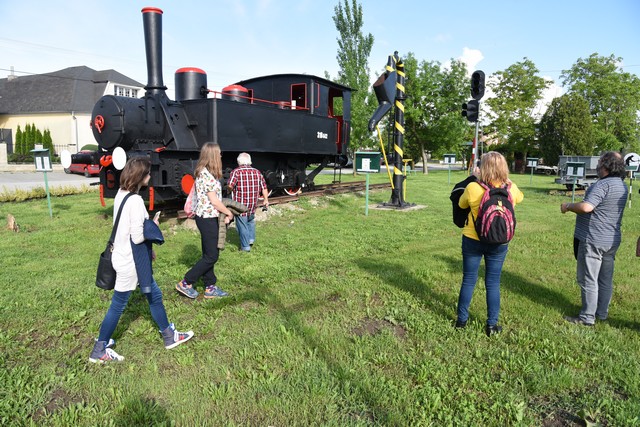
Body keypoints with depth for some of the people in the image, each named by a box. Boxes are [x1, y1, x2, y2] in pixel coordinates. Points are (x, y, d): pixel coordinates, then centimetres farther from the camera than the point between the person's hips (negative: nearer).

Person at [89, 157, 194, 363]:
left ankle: (170, 336, 31)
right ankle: (99, 351, 24)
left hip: (125, 256, 10)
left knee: (154, 295, 18)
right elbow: (137, 237, -25)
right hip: (130, 261, -10)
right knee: (118, 305, 6)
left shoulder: (121, 194, 5)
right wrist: (153, 228, -6)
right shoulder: (135, 201, -24)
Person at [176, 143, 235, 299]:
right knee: (211, 256, 0)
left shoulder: (204, 172, 11)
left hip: (206, 217, 10)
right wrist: (229, 213, -6)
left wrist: (224, 213, 2)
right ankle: (185, 283, 9)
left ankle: (210, 288, 23)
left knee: (208, 254, 14)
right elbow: (214, 201, -18)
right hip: (207, 218, -10)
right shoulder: (206, 174, -19)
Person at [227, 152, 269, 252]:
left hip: (240, 204, -5)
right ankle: (251, 238, 28)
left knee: (242, 224, 5)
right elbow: (264, 187, 5)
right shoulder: (257, 172, 5)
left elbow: (230, 186, -21)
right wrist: (266, 200, 11)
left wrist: (233, 191, -1)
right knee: (251, 220, 29)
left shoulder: (236, 172, -9)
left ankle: (245, 246, 12)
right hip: (253, 203, 5)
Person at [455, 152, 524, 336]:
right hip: (499, 244, 2)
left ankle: (461, 320, 23)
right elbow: (520, 197, 17)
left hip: (472, 240, -1)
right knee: (493, 283, 12)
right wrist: (506, 180, 22)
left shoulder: (473, 188, -18)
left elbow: (462, 204, 4)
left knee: (468, 280, 11)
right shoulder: (511, 189, -8)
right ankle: (492, 325, 20)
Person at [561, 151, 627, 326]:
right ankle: (602, 313, 29)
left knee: (588, 280, 0)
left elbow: (586, 207, -30)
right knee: (606, 279, 17)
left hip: (593, 241, -9)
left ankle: (587, 317, 7)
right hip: (612, 240, 9)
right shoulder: (622, 185, 10)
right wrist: (575, 206, 15)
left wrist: (568, 206, -14)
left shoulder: (603, 184, -20)